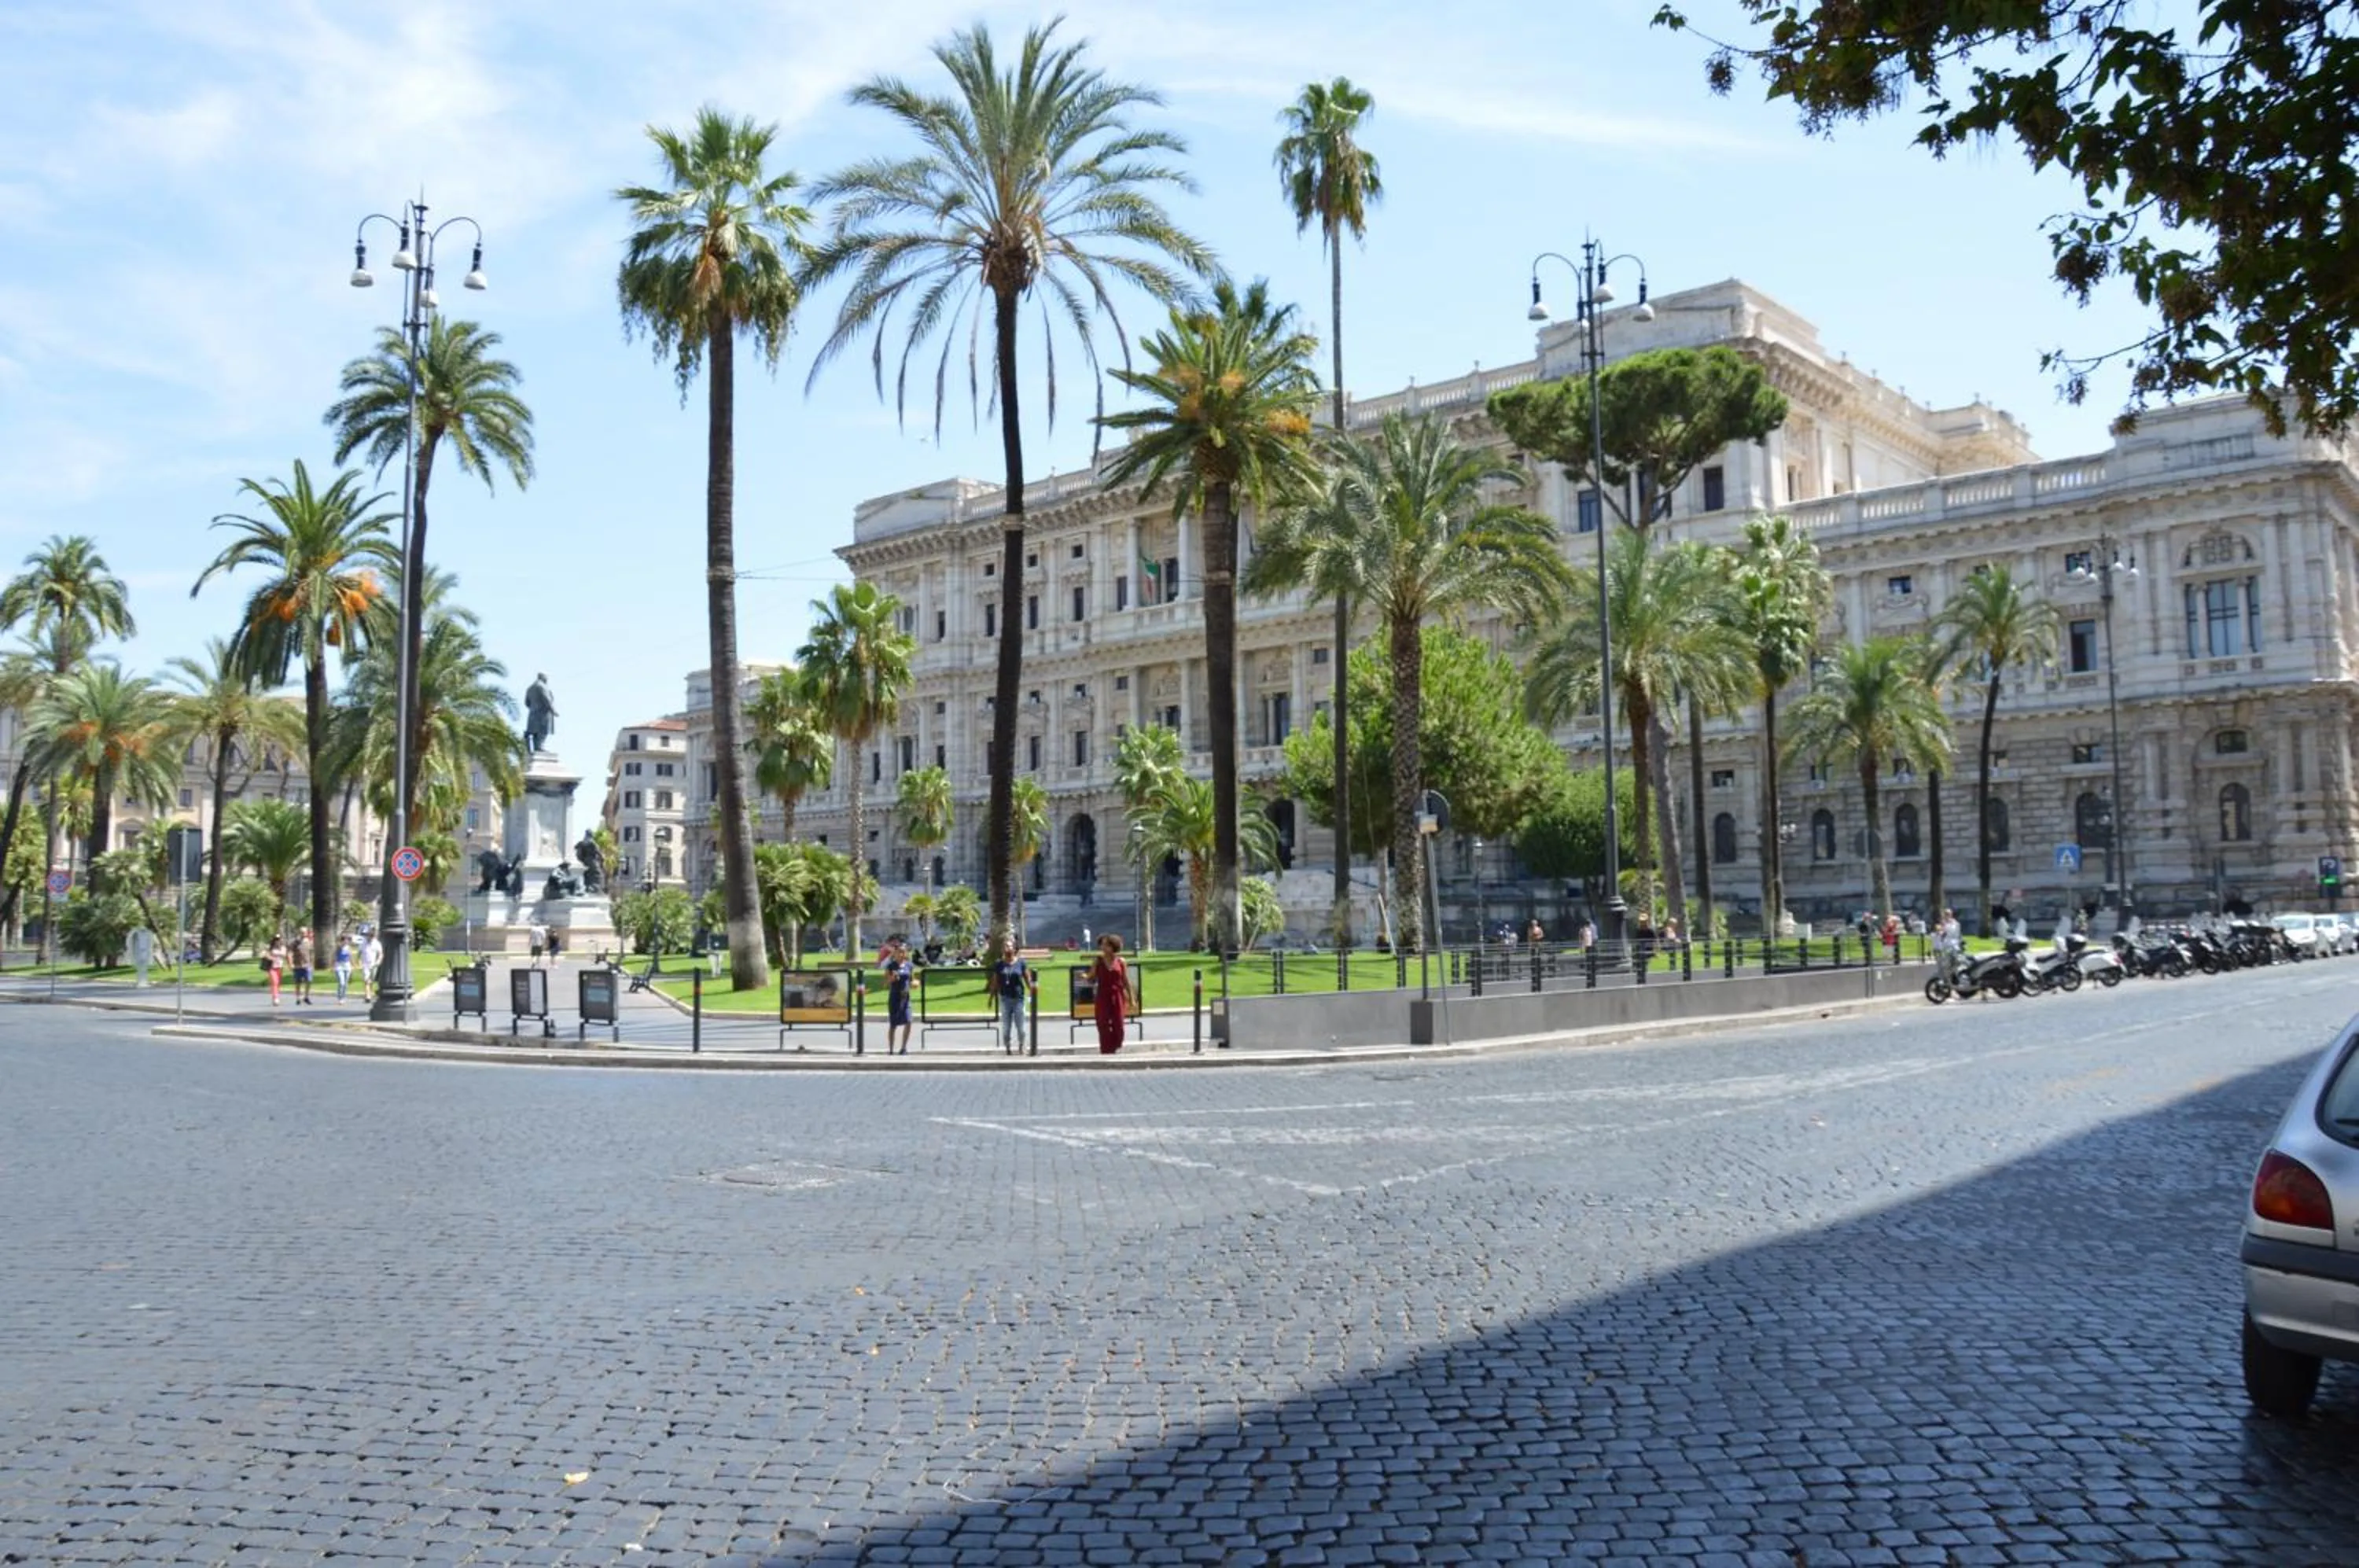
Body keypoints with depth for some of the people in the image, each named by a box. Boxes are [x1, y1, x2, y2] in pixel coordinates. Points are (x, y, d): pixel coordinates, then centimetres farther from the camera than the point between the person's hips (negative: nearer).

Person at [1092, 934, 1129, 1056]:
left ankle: (1115, 1049, 14)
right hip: (1103, 997, 0)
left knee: (1118, 1025, 0)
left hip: (1118, 997, 0)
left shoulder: (1120, 961, 3)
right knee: (1104, 1026, -1)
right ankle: (1105, 1052, 3)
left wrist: (1131, 999, 4)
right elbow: (1091, 980, 5)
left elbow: (1126, 981, 6)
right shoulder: (1098, 961, 3)